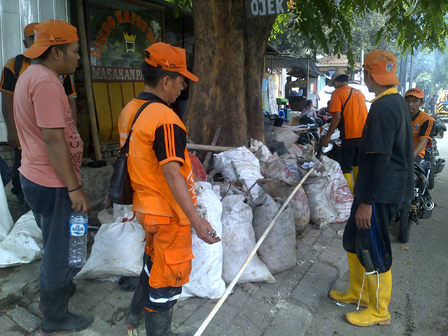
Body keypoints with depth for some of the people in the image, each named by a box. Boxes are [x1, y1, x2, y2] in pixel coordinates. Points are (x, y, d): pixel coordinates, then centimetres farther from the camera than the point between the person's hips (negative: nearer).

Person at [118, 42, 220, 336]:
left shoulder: (129, 110, 4)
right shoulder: (165, 118, -24)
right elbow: (171, 173, -31)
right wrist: (195, 219, -33)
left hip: (146, 206, 9)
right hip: (169, 212, -9)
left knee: (155, 260, 29)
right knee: (169, 274, 10)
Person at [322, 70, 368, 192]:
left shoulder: (337, 93, -5)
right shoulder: (359, 93, 16)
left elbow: (337, 116, -16)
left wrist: (328, 136, -13)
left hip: (350, 136, -7)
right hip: (364, 135, 7)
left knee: (345, 167, 1)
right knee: (357, 164, 22)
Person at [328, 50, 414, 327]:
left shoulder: (383, 108, -20)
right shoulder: (397, 101, 12)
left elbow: (379, 158, -24)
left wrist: (367, 201, -21)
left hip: (380, 193, -10)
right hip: (390, 187, 10)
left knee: (374, 251, 5)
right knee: (353, 241, 20)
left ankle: (379, 311, 24)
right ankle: (359, 293, 37)